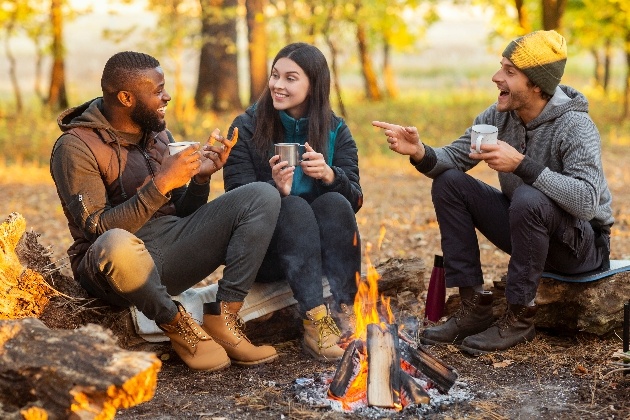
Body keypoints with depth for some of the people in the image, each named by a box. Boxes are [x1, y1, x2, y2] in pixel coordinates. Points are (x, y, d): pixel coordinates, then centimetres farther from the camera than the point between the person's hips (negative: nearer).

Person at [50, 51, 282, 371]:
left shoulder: (158, 134, 14)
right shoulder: (76, 146, -8)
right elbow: (99, 229, -19)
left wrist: (201, 176, -2)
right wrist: (160, 184, -23)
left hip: (173, 253, 7)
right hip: (124, 261, -6)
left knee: (263, 196, -8)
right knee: (117, 244, -44)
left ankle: (222, 319, -16)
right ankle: (177, 325, -15)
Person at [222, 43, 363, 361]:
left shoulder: (336, 131, 3)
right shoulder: (246, 128, -4)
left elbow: (355, 200, -7)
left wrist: (330, 175, -29)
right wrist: (276, 189, -34)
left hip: (322, 248, 2)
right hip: (263, 252, -2)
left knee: (335, 202, -26)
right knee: (294, 207, -30)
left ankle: (346, 314, -32)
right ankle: (314, 322, -41)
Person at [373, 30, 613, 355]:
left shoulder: (575, 127, -24)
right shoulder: (500, 115, -4)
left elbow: (587, 202, -35)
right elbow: (454, 158, -2)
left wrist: (522, 164, -40)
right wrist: (420, 153, -24)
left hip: (584, 242, -7)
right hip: (524, 228, 7)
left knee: (528, 199, -37)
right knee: (448, 183, -6)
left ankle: (519, 317, -16)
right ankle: (475, 306, -4)